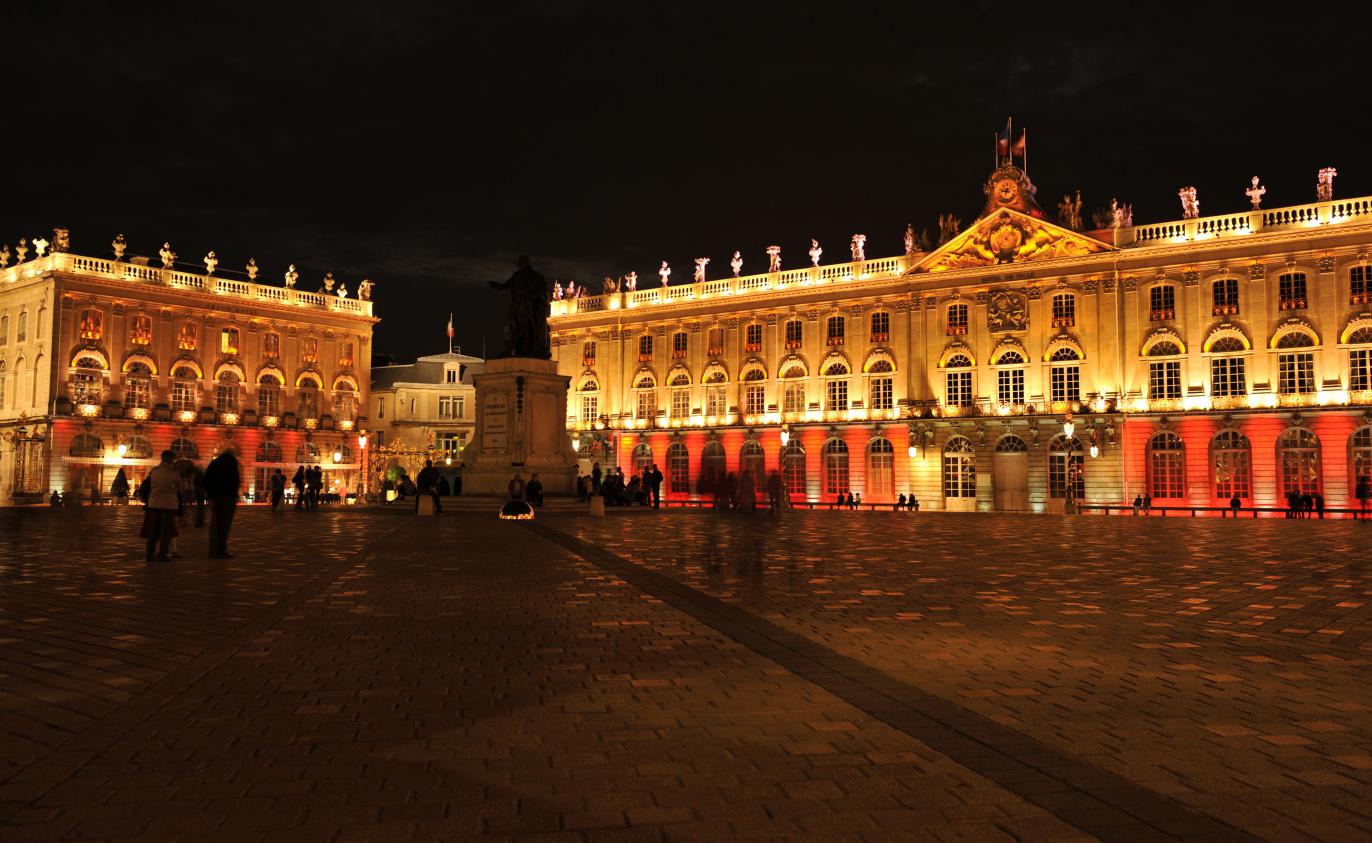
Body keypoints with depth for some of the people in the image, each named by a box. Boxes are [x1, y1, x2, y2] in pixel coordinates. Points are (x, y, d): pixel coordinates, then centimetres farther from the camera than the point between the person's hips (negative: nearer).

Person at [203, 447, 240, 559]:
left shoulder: (214, 462, 16)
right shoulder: (232, 461, 0)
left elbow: (206, 479, 13)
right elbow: (235, 479, -11)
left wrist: (210, 493, 13)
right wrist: (235, 493, -2)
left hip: (214, 496, 5)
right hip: (228, 496, -5)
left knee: (214, 524, 9)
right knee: (225, 524, -4)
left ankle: (213, 551, 9)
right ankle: (221, 550, -8)